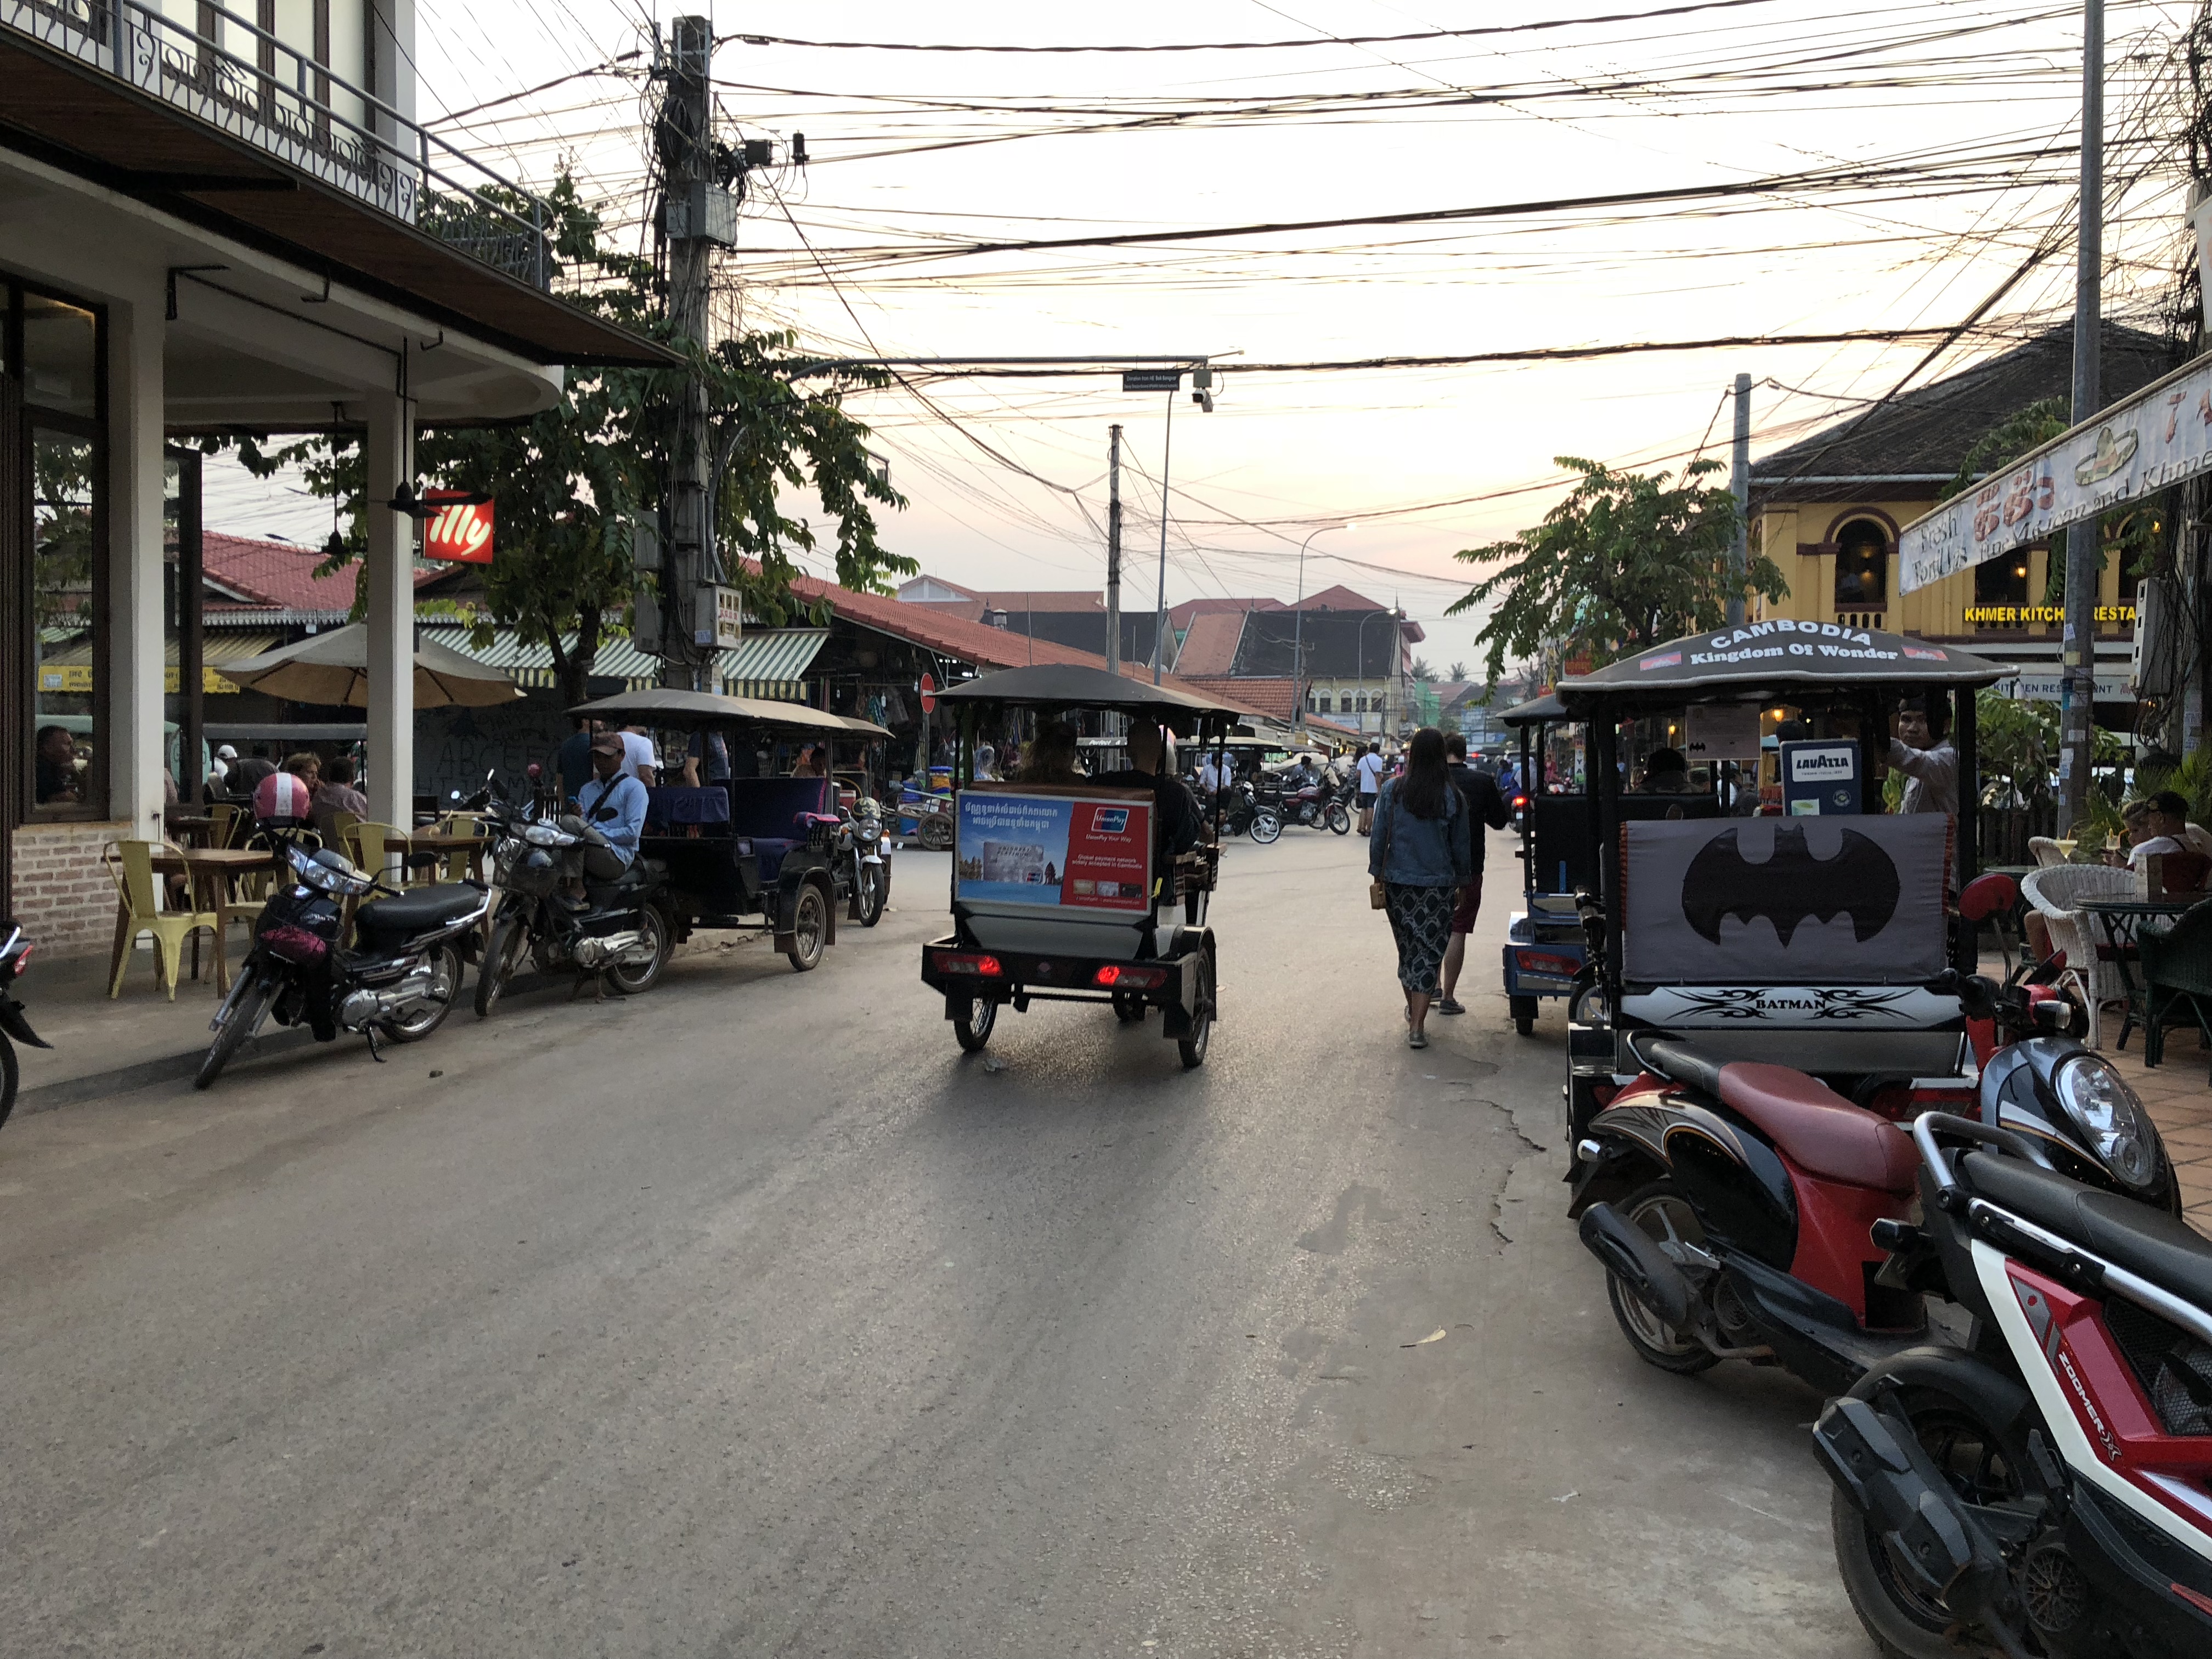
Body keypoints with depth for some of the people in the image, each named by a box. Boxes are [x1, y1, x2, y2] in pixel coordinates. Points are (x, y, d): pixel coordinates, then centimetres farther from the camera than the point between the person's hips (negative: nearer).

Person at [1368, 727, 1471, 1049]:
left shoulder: (1392, 790, -4)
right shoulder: (1452, 798, -5)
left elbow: (1379, 838, -2)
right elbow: (1462, 847, 2)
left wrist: (1378, 877, 7)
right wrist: (1462, 884, 13)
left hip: (1398, 882, 2)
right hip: (1438, 886, -2)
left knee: (1407, 949, 18)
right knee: (1429, 953, 1)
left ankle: (1413, 1009, 34)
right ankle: (1417, 1026, -5)